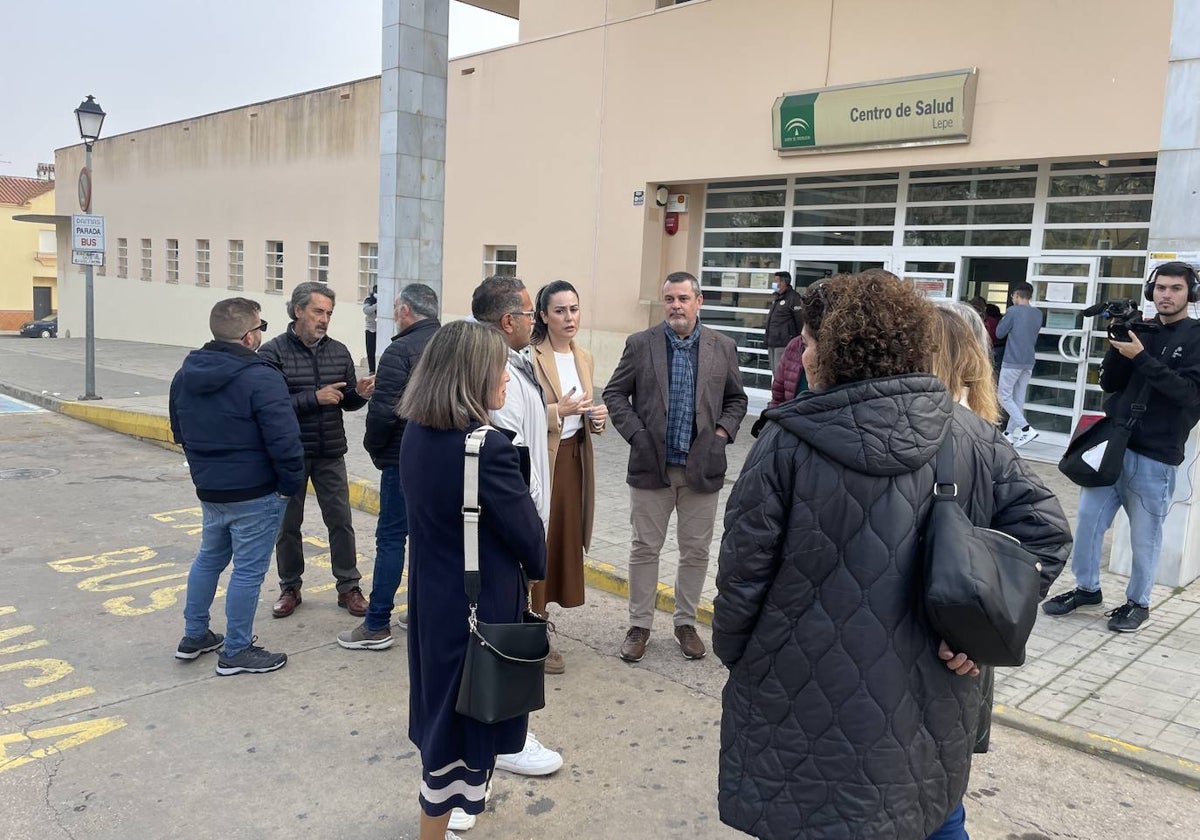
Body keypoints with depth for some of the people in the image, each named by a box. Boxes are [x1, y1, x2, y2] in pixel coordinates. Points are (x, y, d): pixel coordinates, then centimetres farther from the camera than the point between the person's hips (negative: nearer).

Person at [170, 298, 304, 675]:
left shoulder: (185, 374, 5)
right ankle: (236, 653, 14)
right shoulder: (261, 379, -21)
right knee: (248, 570, 4)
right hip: (255, 494, -8)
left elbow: (179, 432, 16)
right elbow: (284, 440, -25)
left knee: (209, 558, 24)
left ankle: (194, 636, 34)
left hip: (208, 489, 8)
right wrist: (291, 484, -11)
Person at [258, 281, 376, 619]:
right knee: (288, 524, 11)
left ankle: (348, 587, 19)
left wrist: (360, 394, -13)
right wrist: (314, 398, -25)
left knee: (340, 521, 6)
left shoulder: (338, 351, 3)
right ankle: (290, 587, 27)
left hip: (330, 454, 3)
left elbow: (347, 402, 9)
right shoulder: (273, 352, -9)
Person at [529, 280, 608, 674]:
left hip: (575, 459, 7)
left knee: (565, 542, 8)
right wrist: (559, 411, -23)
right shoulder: (530, 357, -10)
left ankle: (539, 625, 21)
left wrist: (597, 416, 0)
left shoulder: (584, 358, 12)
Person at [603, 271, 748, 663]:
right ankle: (639, 624, 21)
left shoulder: (723, 347, 3)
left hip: (702, 466, 1)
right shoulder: (640, 344, -1)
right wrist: (635, 433, -8)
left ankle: (686, 622, 27)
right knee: (645, 549, 7)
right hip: (651, 465, -1)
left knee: (696, 551, 10)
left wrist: (722, 433, -3)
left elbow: (736, 399, 12)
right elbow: (614, 394, 3)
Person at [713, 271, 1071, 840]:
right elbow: (1044, 528, -3)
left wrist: (731, 650, 5)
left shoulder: (788, 442, -16)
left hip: (810, 704, -3)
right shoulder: (970, 435, -4)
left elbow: (743, 569, -12)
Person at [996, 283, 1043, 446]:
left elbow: (999, 333, -3)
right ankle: (1010, 434, 12)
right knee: (1018, 399, 9)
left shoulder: (1013, 311, -10)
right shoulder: (1038, 314, 11)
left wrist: (1003, 320, 12)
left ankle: (1026, 428, -13)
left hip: (1012, 361, -7)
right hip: (1029, 362, 7)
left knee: (1005, 397, 0)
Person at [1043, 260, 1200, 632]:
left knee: (1145, 535, 5)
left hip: (1155, 455, -4)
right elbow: (1109, 383, 7)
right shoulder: (1139, 329, 10)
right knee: (1088, 519, 7)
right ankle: (1087, 589, 23)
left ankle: (1138, 603, 22)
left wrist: (1141, 357, -20)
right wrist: (1118, 348, -10)